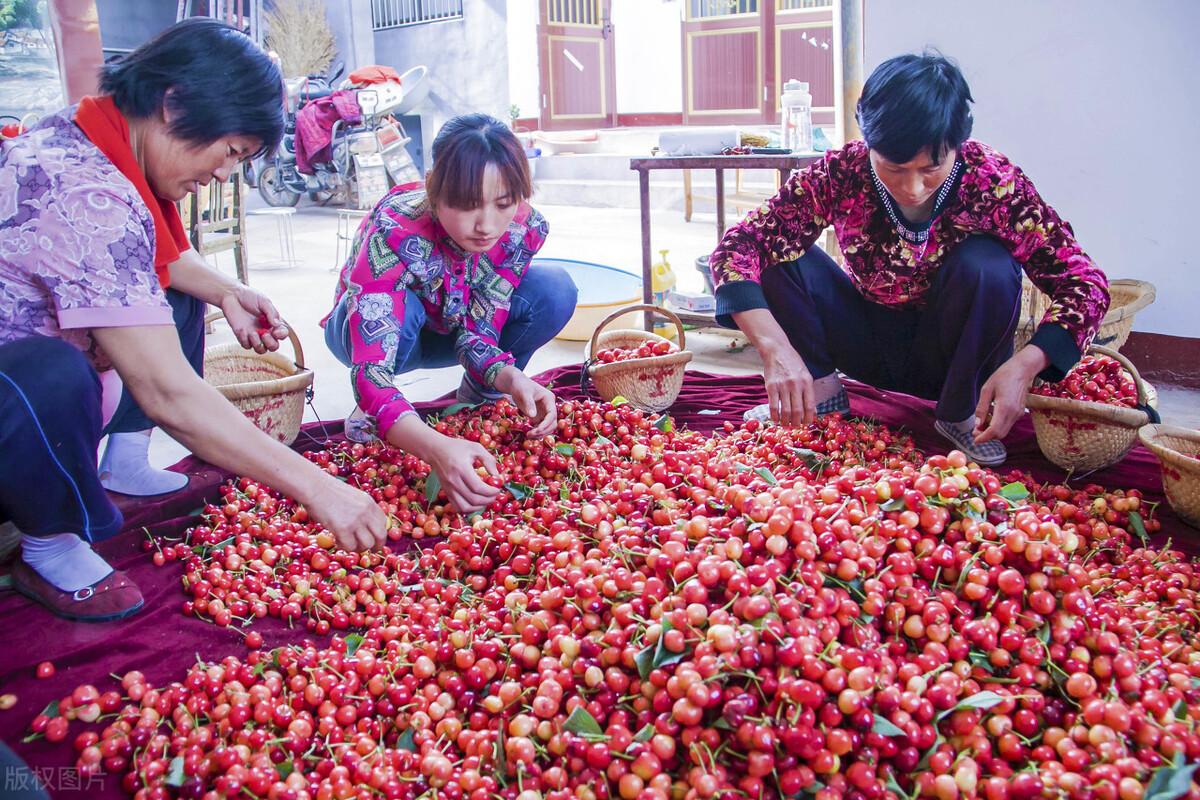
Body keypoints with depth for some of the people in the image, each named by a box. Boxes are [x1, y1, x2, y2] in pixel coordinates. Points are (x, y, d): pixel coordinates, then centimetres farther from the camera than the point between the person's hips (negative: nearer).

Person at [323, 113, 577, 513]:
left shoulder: (523, 229, -27)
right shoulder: (392, 232, -40)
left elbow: (478, 331, -22)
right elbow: (371, 373, -47)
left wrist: (511, 379, -45)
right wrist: (437, 449, -64)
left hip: (450, 328, 3)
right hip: (377, 331, -3)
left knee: (553, 289, -23)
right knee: (402, 308, -39)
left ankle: (479, 397, -1)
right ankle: (370, 412, -9)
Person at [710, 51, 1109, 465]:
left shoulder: (991, 179, -24)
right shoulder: (841, 173, -22)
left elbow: (1083, 283, -20)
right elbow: (737, 248, -26)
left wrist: (1023, 365, -38)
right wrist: (776, 348, -41)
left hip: (952, 353, -1)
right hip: (870, 347, 1)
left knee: (986, 264, -31)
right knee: (777, 251, -21)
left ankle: (959, 413, -9)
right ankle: (823, 395, -3)